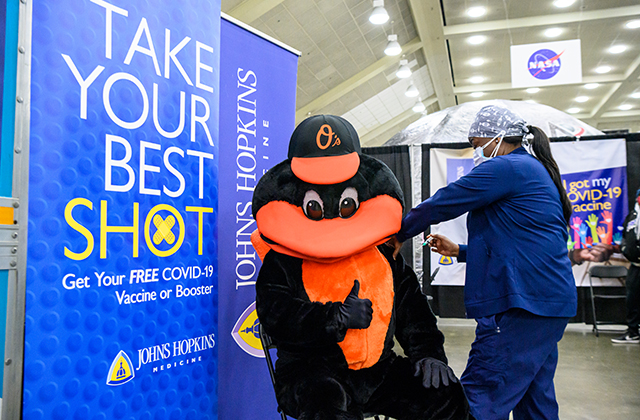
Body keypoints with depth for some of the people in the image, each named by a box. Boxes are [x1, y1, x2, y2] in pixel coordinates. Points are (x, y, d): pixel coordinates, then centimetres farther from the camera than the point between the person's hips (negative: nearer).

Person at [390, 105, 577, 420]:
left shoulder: (506, 168, -10)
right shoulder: (535, 171, 23)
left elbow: (441, 204, -10)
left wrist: (400, 235, 3)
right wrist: (460, 251, 20)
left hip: (522, 303, -11)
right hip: (550, 303, 11)